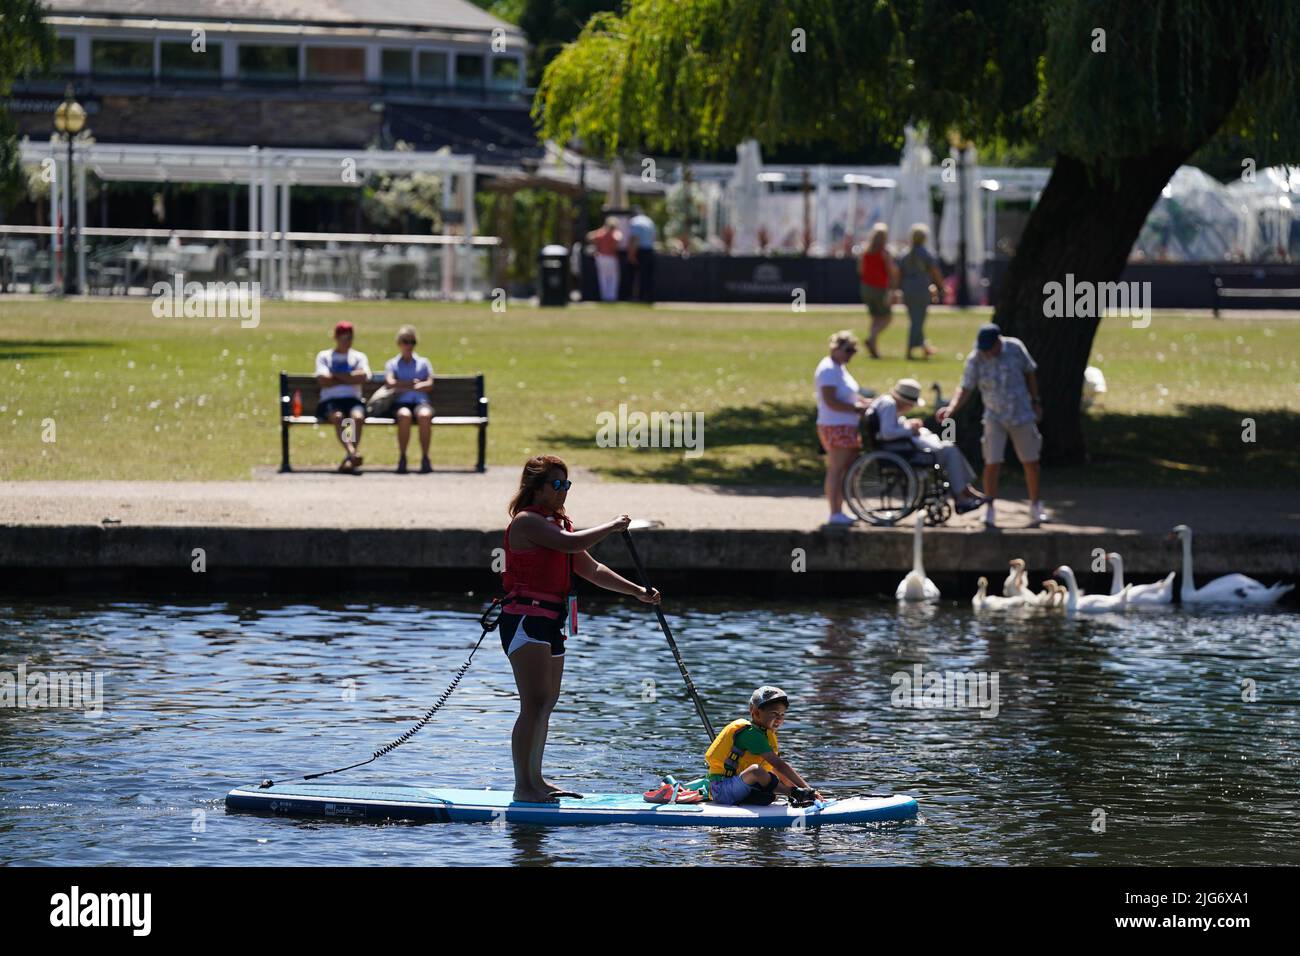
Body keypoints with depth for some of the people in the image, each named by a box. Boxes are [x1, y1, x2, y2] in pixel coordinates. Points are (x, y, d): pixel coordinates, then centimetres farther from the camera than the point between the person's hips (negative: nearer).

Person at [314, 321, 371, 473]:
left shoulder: (359, 357, 19)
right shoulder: (324, 356, 15)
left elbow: (363, 376, -2)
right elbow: (323, 381, -2)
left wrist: (336, 375, -2)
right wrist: (349, 378, 2)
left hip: (353, 400, 1)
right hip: (330, 401, -1)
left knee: (358, 416, -34)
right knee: (337, 416, -36)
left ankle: (350, 459, -41)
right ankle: (353, 454, -49)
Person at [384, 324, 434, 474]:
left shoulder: (423, 363, 21)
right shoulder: (392, 364, 19)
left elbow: (429, 385, 5)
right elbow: (391, 383, -1)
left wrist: (403, 386, -5)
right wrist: (413, 384, -2)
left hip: (421, 402, 1)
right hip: (401, 403, -1)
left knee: (424, 415, -36)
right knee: (405, 415, -38)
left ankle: (425, 458, -32)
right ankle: (402, 459, -31)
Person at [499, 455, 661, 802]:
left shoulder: (555, 524, 19)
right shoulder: (527, 521, -11)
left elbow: (591, 569, 21)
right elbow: (571, 544, -25)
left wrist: (638, 591, 14)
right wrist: (611, 527, -12)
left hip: (551, 623, 10)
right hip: (525, 619, -10)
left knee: (547, 703, 14)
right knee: (535, 703, -15)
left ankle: (535, 780, 22)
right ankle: (523, 786, -17)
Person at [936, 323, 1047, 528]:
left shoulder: (1015, 348, -10)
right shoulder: (975, 359, -14)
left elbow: (1029, 373, 6)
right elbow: (965, 388, -13)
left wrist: (1035, 402, 9)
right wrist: (951, 408, -31)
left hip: (1022, 415, 2)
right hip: (995, 417, -2)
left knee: (1031, 463, 8)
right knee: (992, 464, -11)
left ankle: (1035, 507, 27)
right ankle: (990, 510, 1)